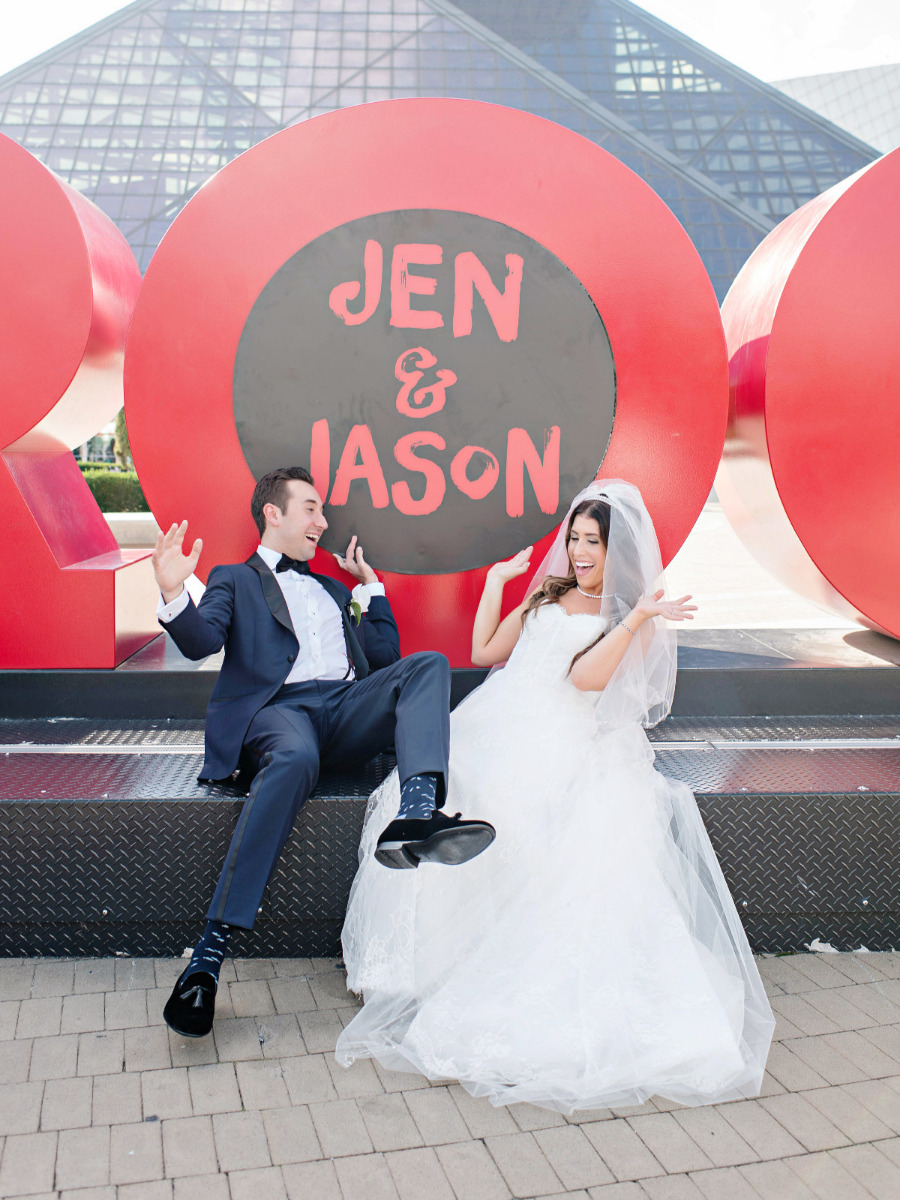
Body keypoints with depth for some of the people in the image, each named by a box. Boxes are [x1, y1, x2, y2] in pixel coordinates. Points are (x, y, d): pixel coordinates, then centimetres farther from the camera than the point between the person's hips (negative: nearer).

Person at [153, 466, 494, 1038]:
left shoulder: (332, 589, 35)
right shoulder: (234, 580, 21)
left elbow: (386, 656, 27)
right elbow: (202, 642, 0)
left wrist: (369, 583, 25)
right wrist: (174, 593, -21)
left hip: (348, 709, 5)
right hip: (279, 708, -4)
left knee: (430, 664, -22)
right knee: (294, 758, -40)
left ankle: (416, 814, -48)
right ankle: (211, 950, -37)